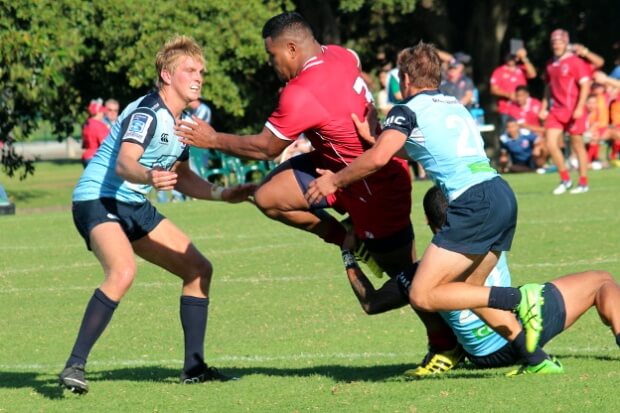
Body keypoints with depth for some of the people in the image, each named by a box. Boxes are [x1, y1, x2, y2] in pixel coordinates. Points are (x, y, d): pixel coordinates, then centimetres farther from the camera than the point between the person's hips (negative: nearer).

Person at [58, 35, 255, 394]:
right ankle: (75, 366, -31)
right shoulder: (147, 113, -19)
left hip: (135, 207, 10)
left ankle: (194, 366, 15)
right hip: (98, 200, -10)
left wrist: (224, 195, 10)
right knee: (123, 271, -35)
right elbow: (124, 164, -36)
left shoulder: (182, 122, 9)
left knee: (199, 268, 9)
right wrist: (149, 176, -57)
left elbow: (182, 178, 23)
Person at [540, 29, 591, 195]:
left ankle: (583, 183, 12)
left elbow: (585, 85, -13)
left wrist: (579, 108, -21)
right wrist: (544, 107, 16)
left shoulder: (575, 62, -8)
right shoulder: (551, 64, 12)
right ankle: (565, 179, 10)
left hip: (573, 111, -6)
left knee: (577, 145, 2)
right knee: (551, 144, -5)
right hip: (556, 111, 6)